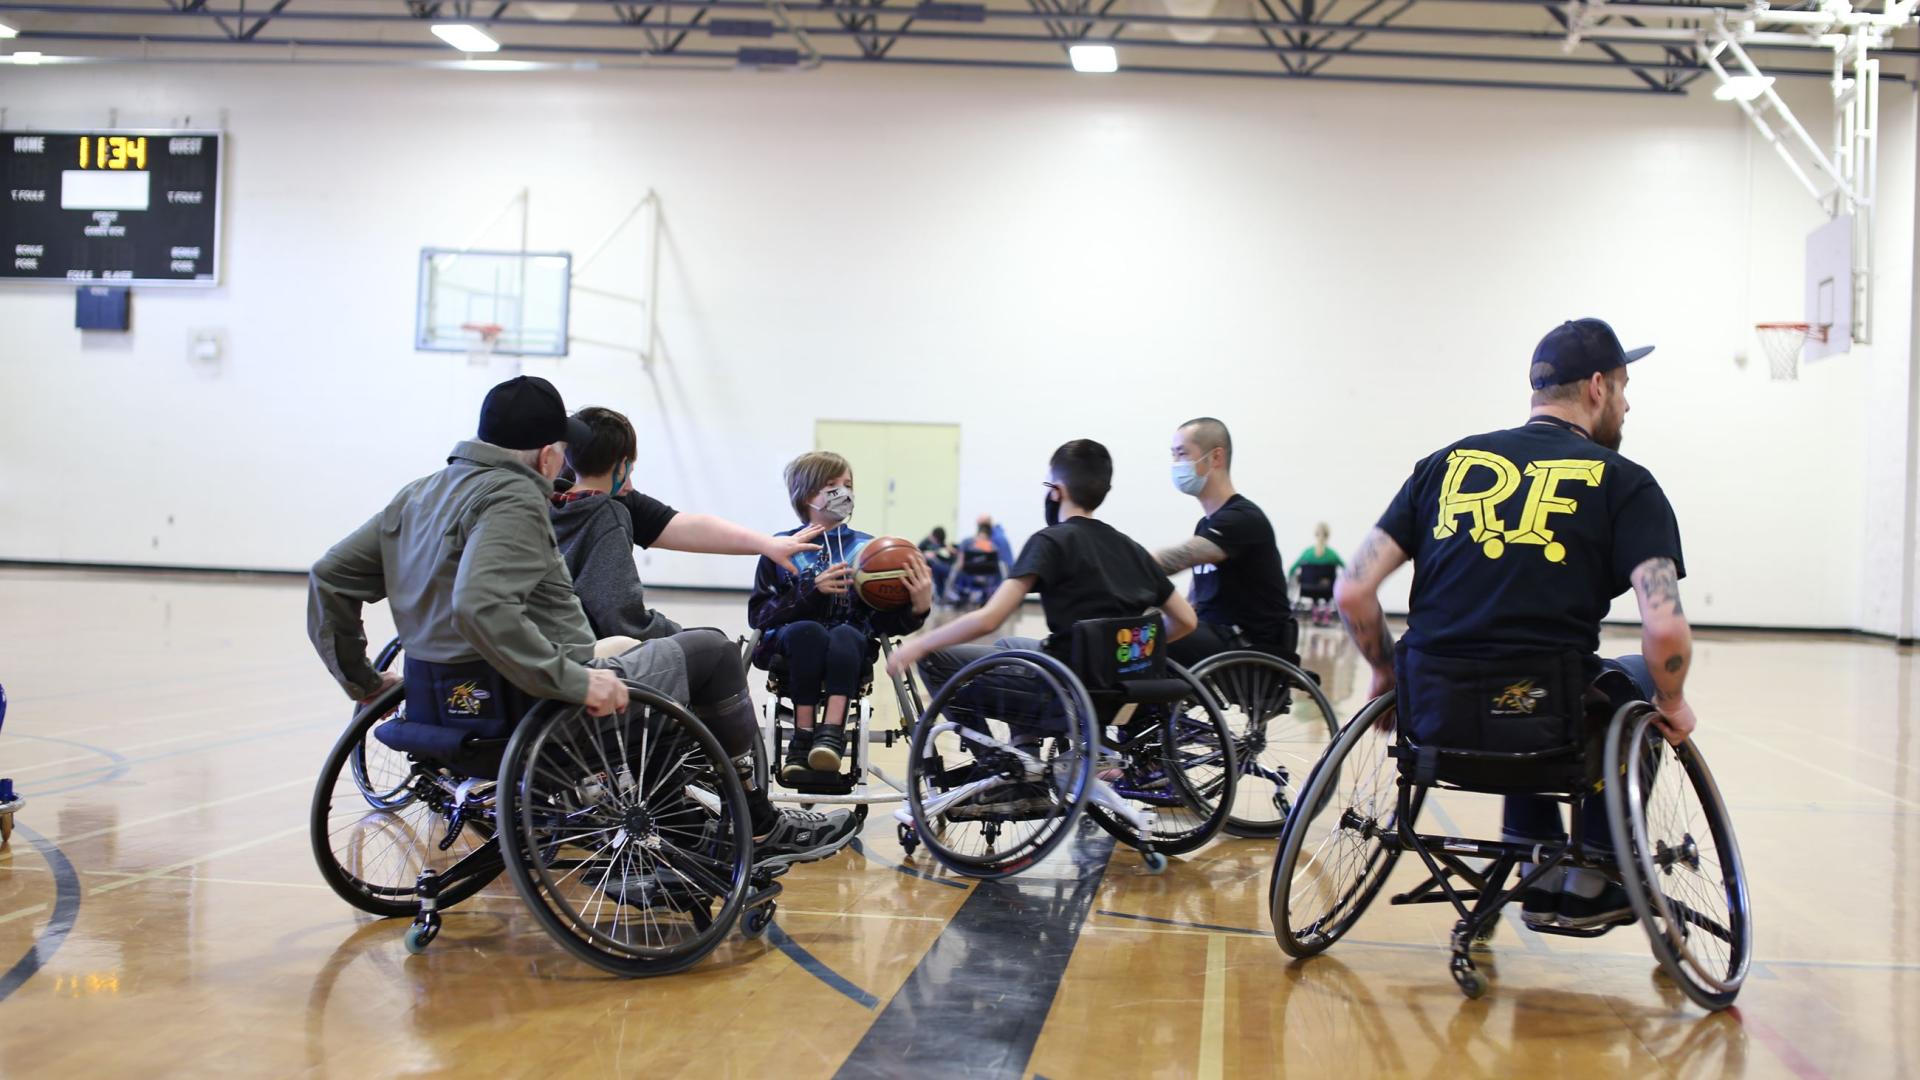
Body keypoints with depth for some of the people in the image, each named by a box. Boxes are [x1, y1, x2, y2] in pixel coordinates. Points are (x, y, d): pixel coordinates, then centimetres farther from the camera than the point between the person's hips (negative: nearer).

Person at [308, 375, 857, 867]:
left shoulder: (420, 495, 11)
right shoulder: (513, 499, -17)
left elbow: (331, 576, 12)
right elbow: (481, 606, -33)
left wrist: (362, 680, 16)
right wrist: (574, 681, -29)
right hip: (533, 713, -10)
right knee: (711, 653, 5)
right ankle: (762, 828, 16)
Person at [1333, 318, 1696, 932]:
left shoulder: (1447, 462, 10)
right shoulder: (1623, 482, 0)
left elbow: (1352, 590, 3)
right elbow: (1666, 631, -13)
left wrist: (1387, 672, 20)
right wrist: (1672, 707, 7)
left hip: (1433, 720, 4)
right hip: (1544, 725, -4)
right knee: (1643, 679, 29)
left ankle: (1538, 881, 36)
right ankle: (1590, 886, 29)